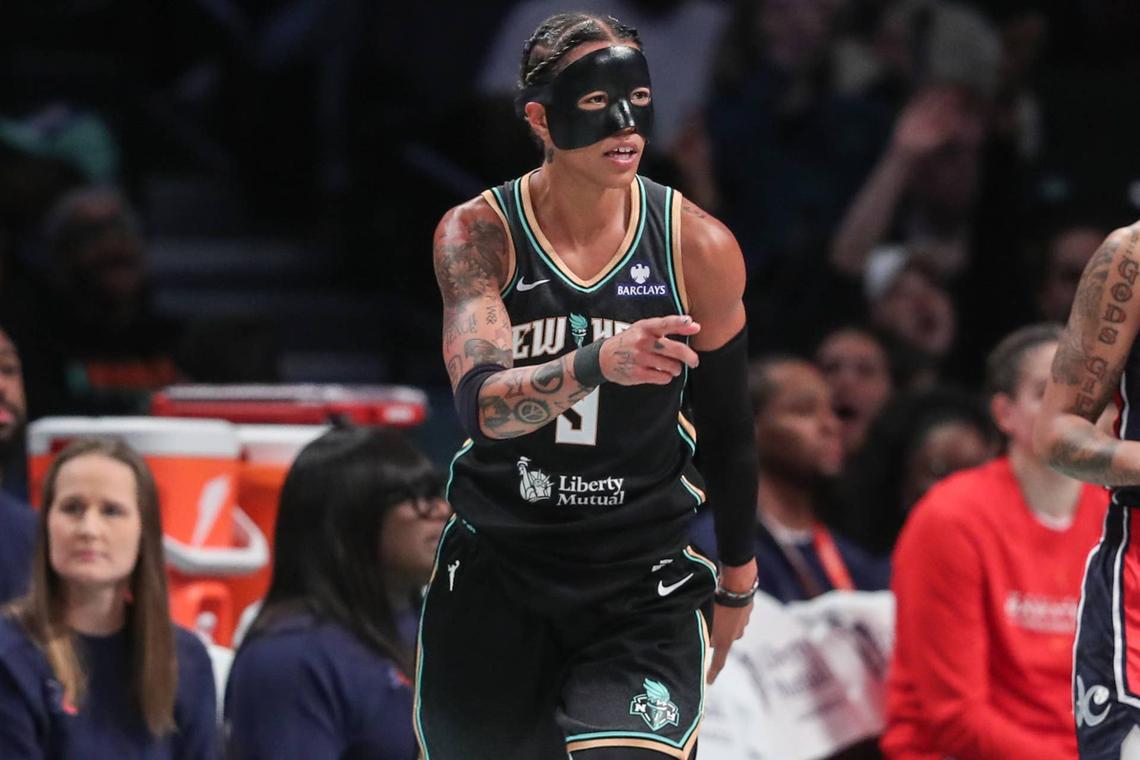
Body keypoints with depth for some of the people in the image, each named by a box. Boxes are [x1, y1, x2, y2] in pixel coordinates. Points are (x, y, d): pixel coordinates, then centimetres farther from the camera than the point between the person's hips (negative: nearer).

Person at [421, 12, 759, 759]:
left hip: (641, 588, -1)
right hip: (496, 575, 1)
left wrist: (738, 572, 18)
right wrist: (596, 365, -42)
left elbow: (725, 423, 8)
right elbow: (482, 404, -24)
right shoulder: (477, 235, -9)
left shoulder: (699, 248, -6)